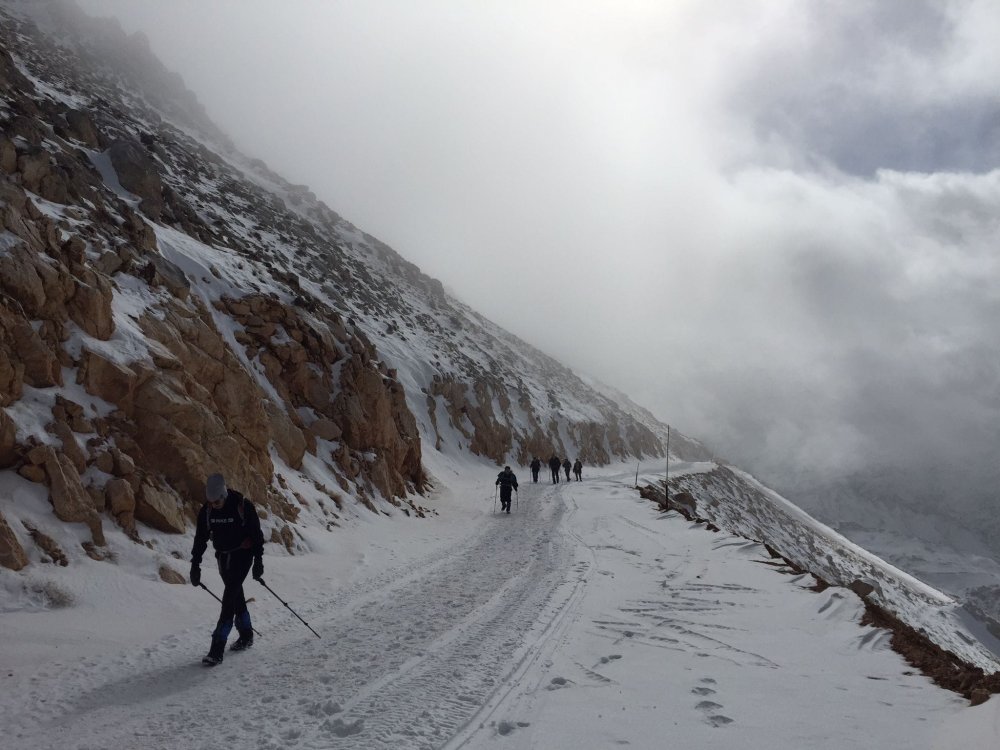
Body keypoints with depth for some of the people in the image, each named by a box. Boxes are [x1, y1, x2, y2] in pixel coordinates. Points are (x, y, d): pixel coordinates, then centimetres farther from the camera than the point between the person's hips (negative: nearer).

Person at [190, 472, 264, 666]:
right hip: (223, 557, 5)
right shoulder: (206, 510, -7)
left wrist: (258, 560, -13)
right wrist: (195, 565, -1)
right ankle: (246, 636, 33)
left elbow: (257, 534, -12)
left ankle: (217, 649, -18)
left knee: (230, 596, -14)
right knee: (236, 595, 15)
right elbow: (200, 538, 2)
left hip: (242, 554, -5)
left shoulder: (243, 506, -20)